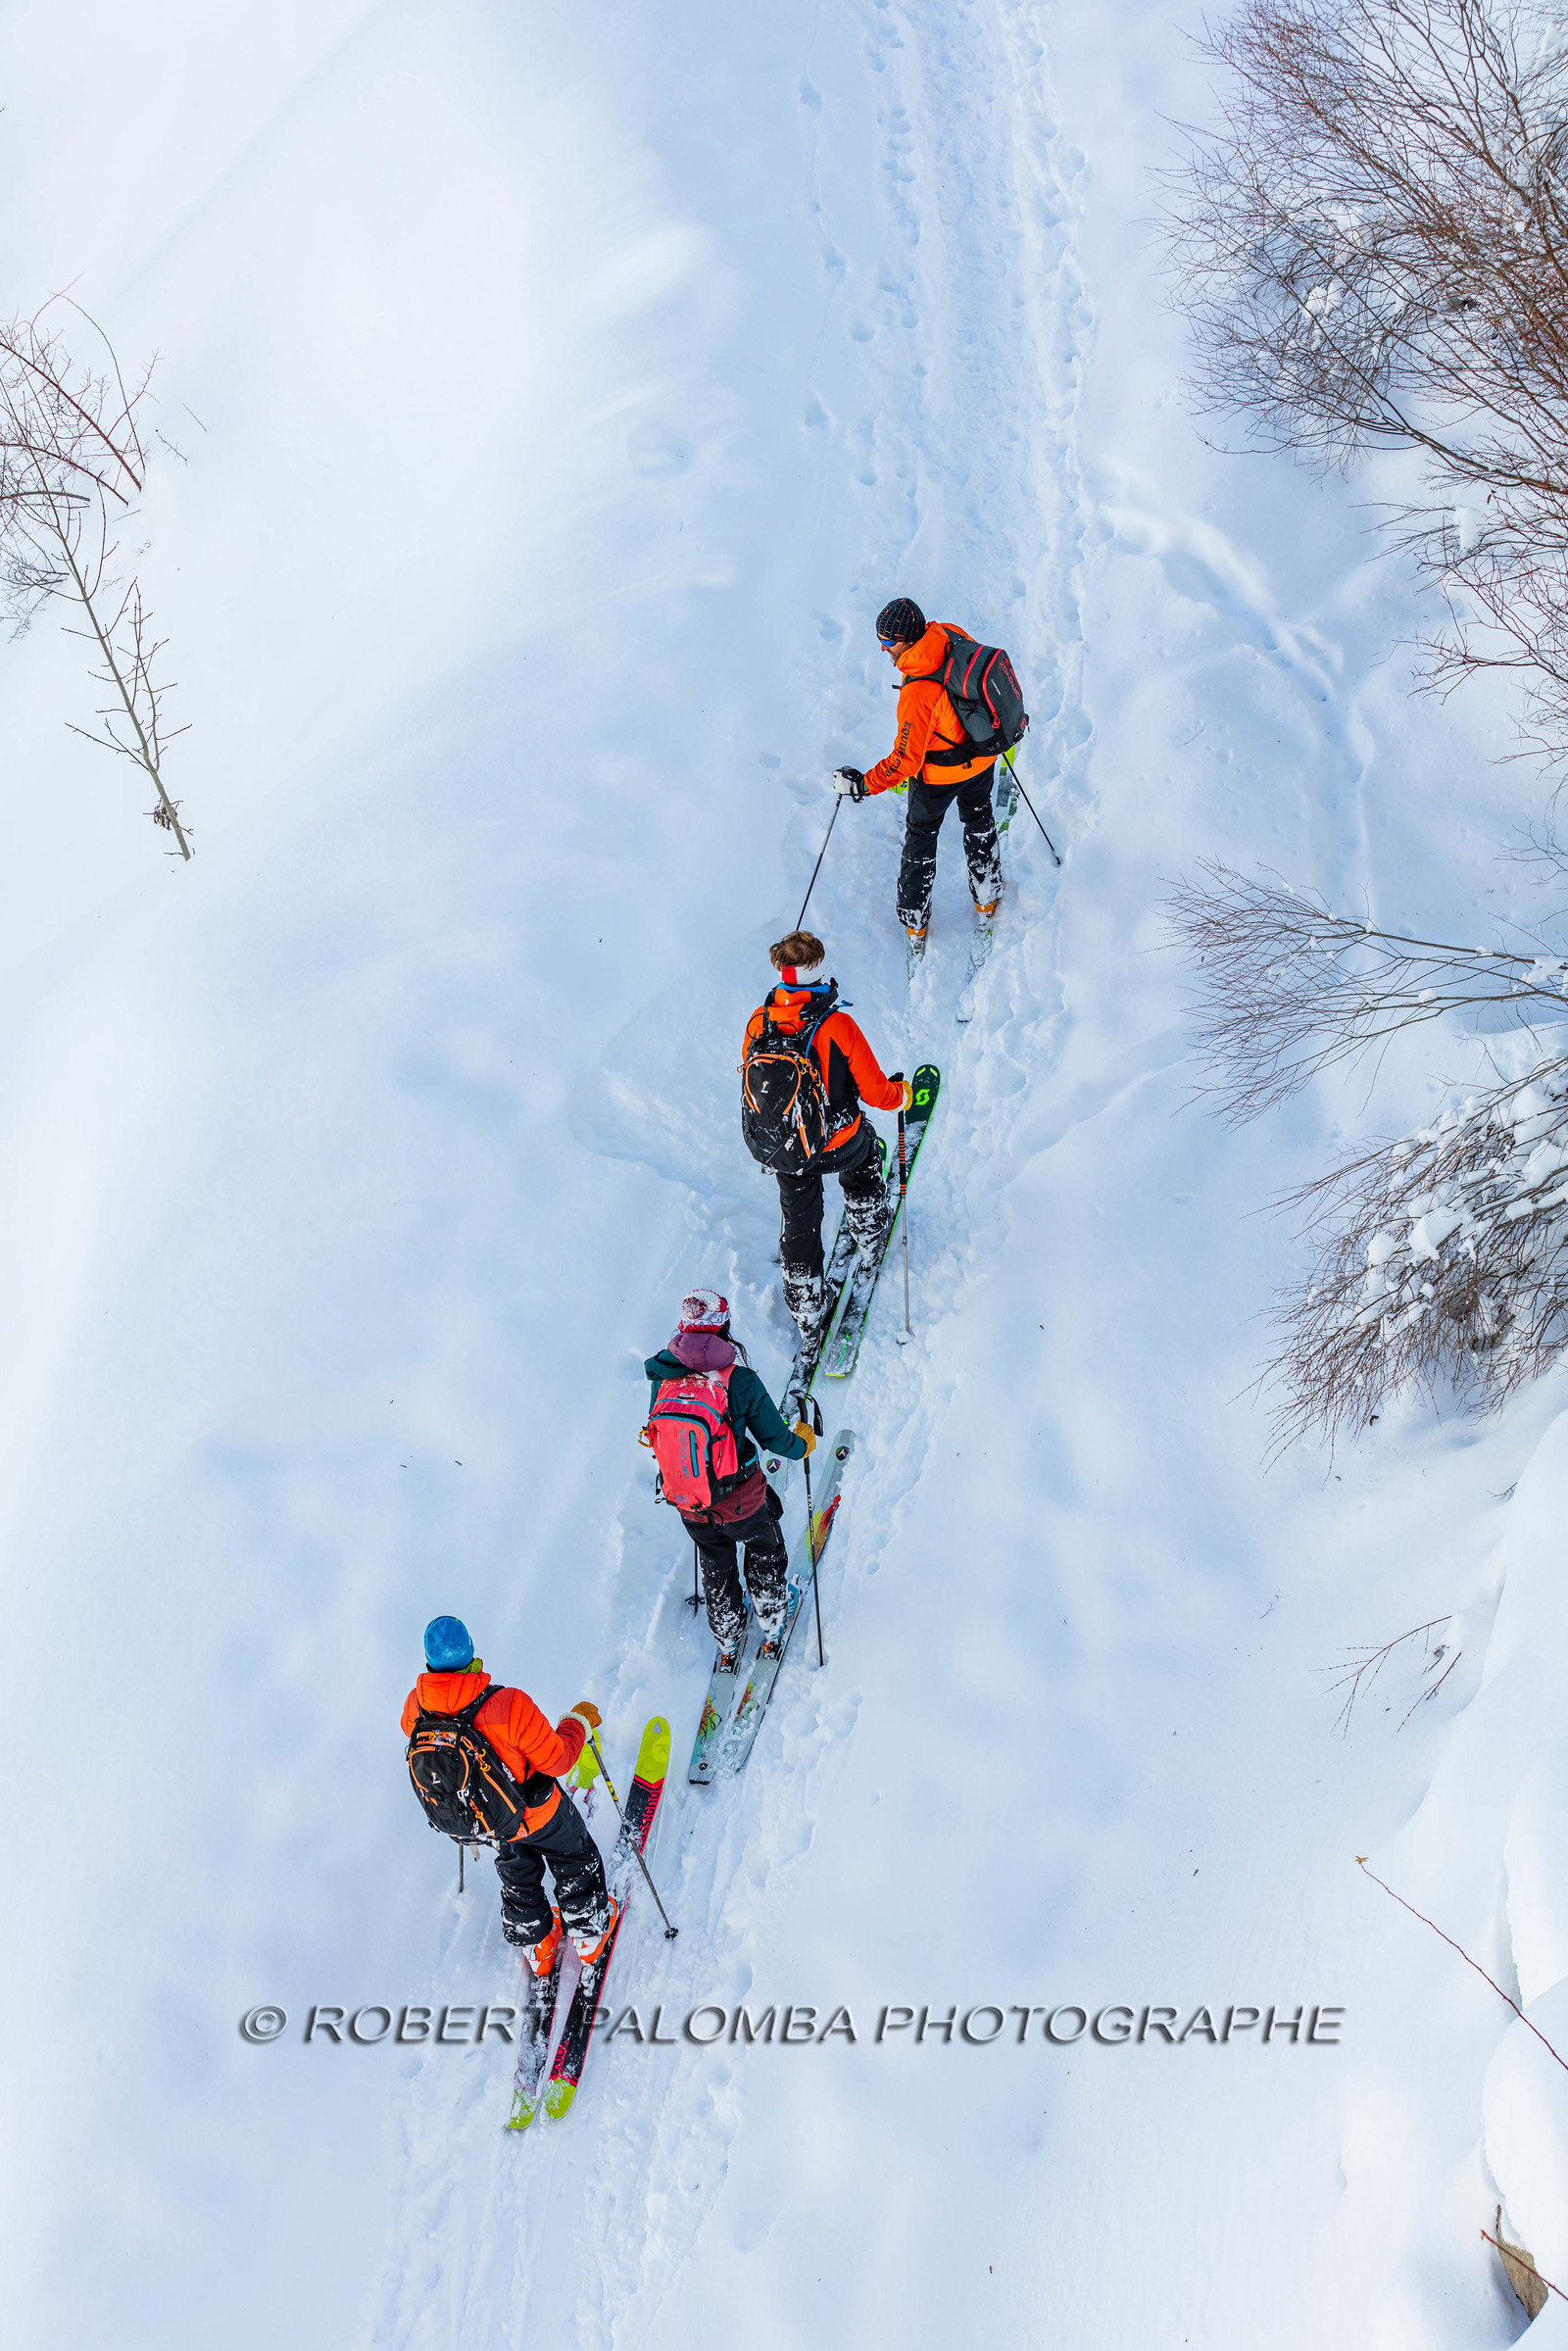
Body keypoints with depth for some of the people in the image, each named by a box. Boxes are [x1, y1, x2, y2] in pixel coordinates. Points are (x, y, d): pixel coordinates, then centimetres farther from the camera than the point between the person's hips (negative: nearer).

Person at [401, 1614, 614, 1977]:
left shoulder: (415, 1706, -26)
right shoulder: (509, 1705, -40)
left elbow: (411, 1730, 2)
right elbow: (556, 1760, -26)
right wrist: (579, 1721, -8)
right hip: (538, 1811, -4)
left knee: (517, 1872, 34)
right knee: (575, 1862, 28)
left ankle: (536, 1946, 53)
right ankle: (589, 1934, 49)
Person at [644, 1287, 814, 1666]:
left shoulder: (663, 1379, -13)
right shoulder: (741, 1379, -24)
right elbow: (774, 1437, -16)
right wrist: (802, 1443, 7)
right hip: (742, 1500, -3)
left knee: (716, 1568, 29)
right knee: (764, 1552, 29)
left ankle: (727, 1644, 47)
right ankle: (771, 1624, 48)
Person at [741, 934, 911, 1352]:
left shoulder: (758, 1023, -16)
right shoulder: (838, 1027, -27)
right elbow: (876, 1092, -18)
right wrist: (901, 1093, 5)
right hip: (840, 1144, -2)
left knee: (799, 1230, 19)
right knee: (861, 1171, 35)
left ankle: (808, 1323, 30)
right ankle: (871, 1240, 57)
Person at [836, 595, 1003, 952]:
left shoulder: (917, 692, -38)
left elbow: (907, 759, -32)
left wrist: (864, 784, -23)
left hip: (939, 773, -6)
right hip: (983, 755, 6)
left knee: (921, 834, 19)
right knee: (978, 820, 31)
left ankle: (915, 921, 35)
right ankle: (987, 897, 51)